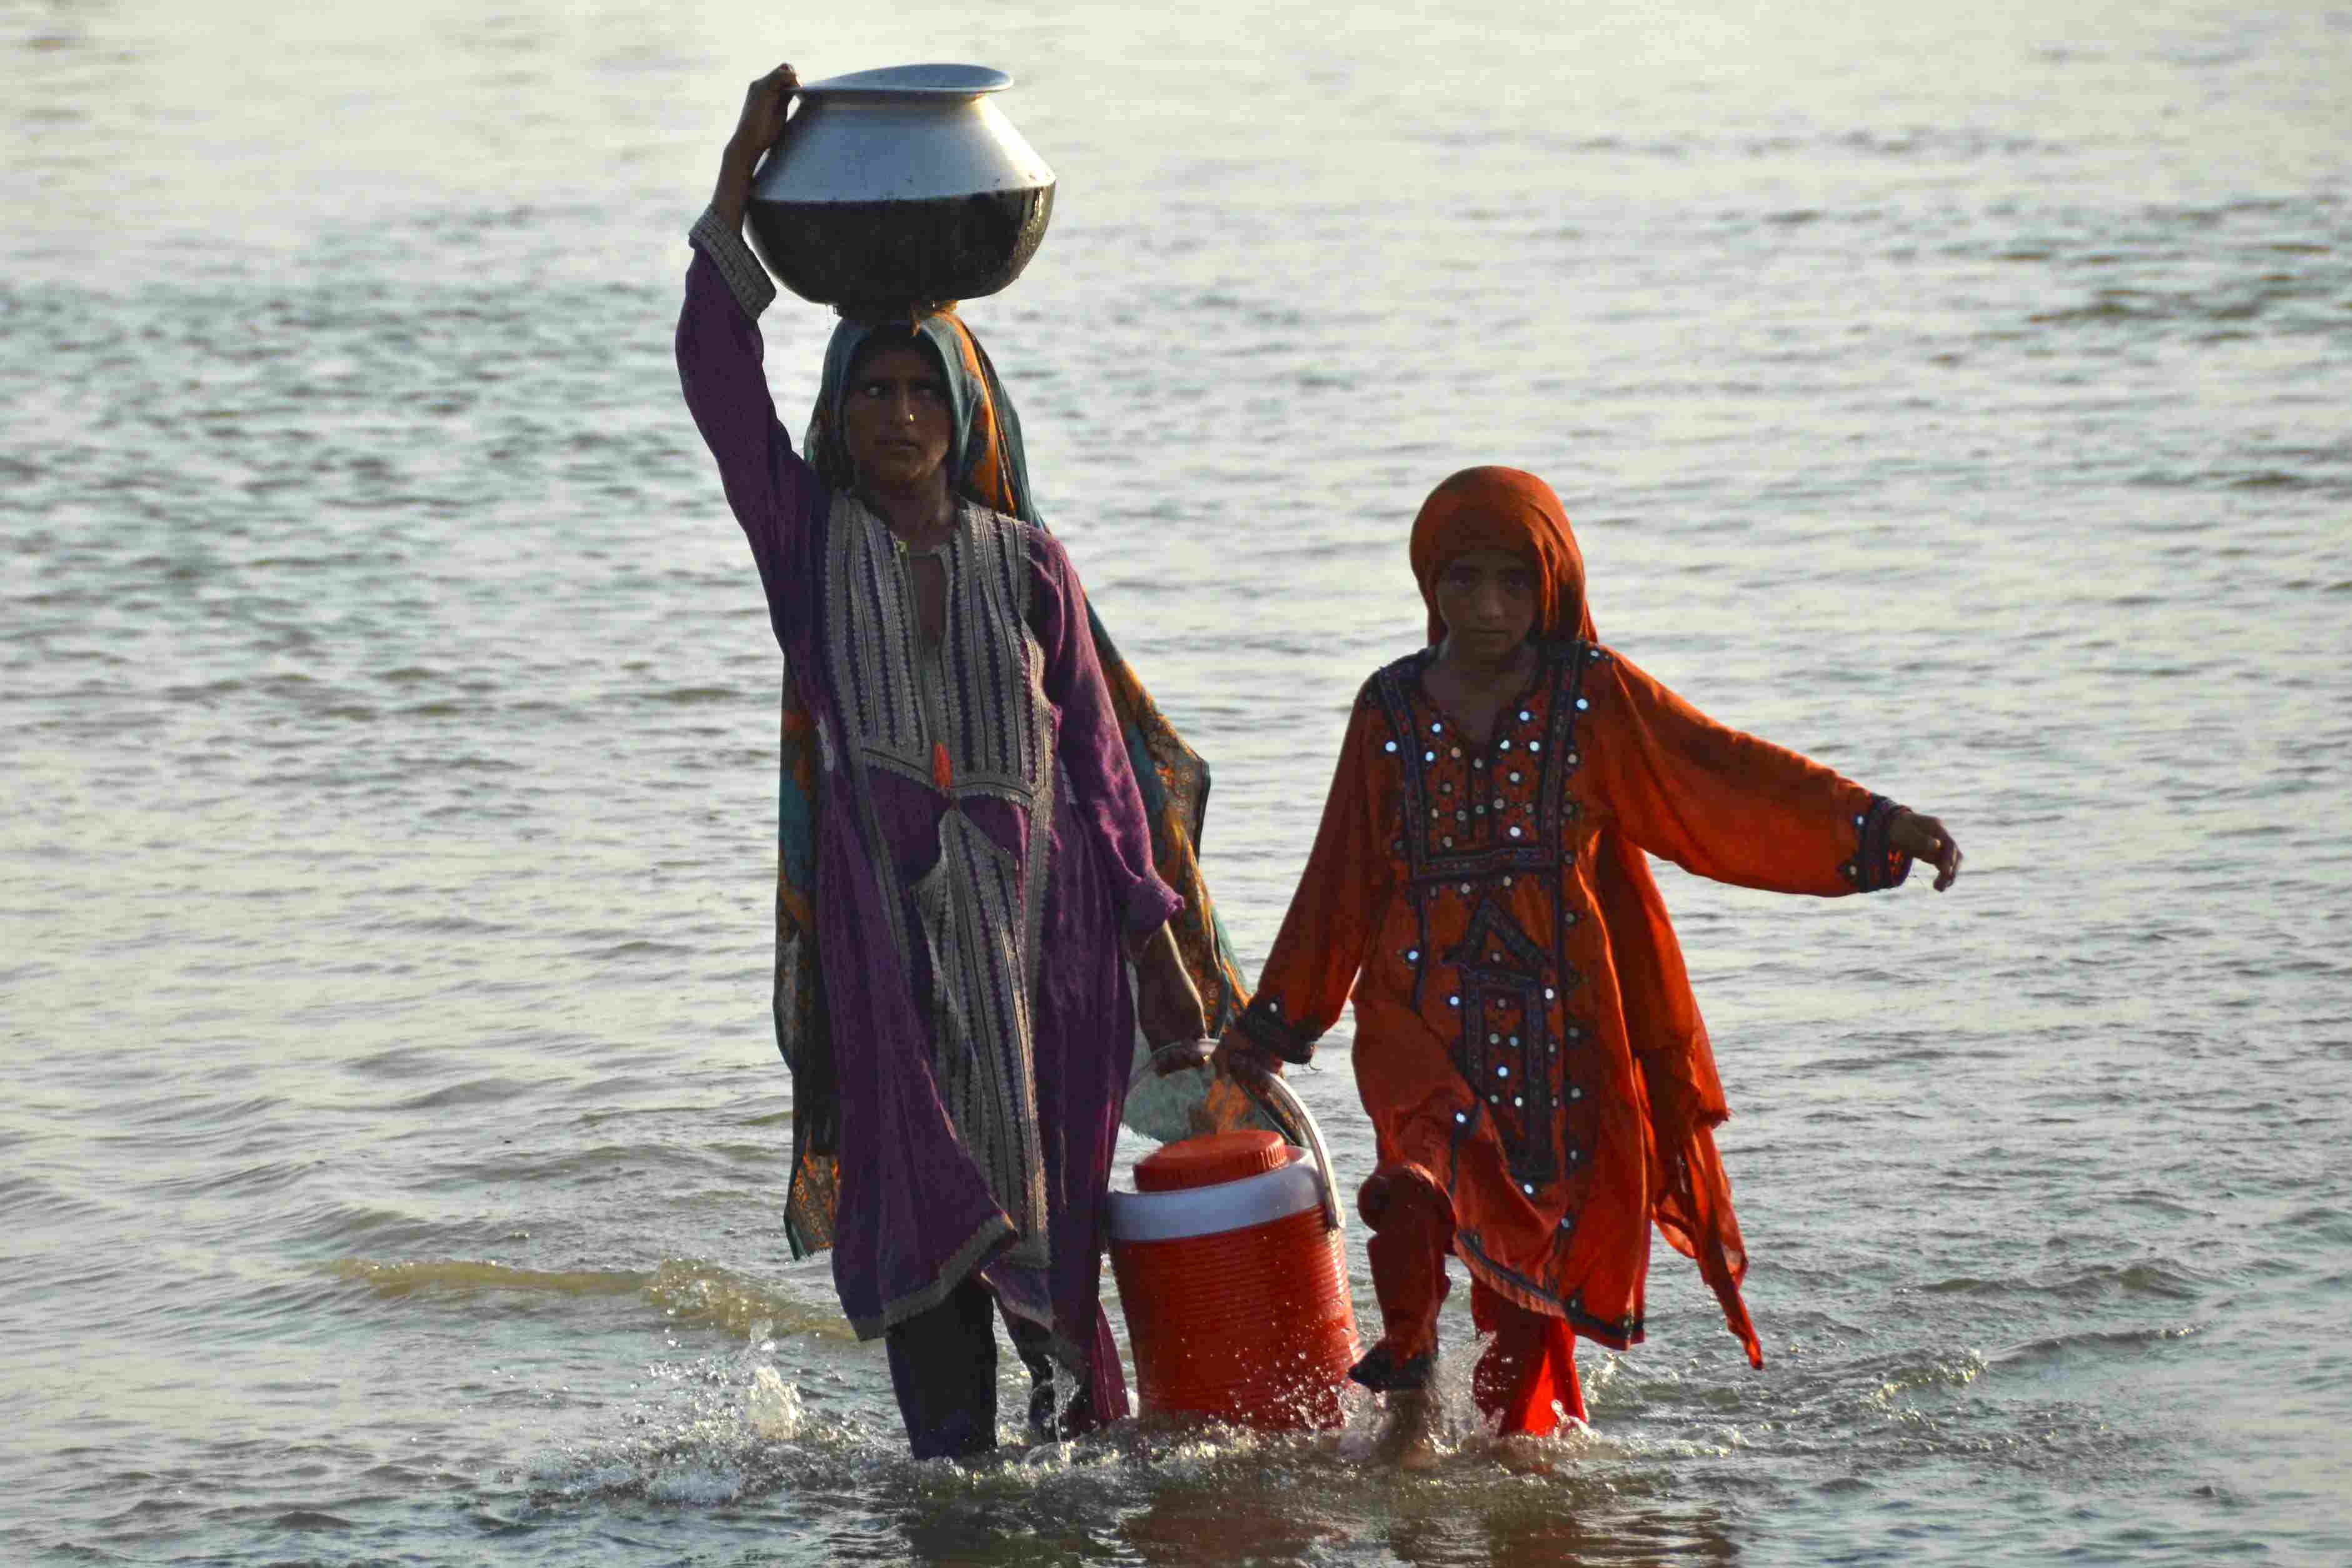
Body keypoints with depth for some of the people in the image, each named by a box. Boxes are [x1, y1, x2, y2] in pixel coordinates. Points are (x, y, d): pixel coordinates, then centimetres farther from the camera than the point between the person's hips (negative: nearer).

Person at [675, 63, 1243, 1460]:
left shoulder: (1024, 561, 7)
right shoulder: (809, 533, 5)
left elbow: (1098, 750, 8)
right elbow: (717, 375, -8)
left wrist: (1158, 945, 4)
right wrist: (741, 182, -18)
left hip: (1033, 894, 1)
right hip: (886, 908, -1)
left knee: (1047, 1176, 4)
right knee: (921, 1185, -6)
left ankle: (1083, 1390, 28)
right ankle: (953, 1459, -3)